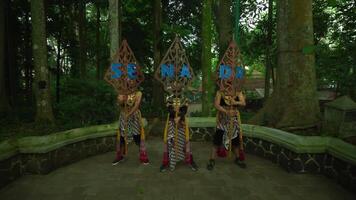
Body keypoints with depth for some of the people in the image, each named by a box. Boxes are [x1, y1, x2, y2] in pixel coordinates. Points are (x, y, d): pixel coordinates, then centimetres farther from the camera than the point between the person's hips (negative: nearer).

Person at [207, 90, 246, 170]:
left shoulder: (238, 92, 1)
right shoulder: (220, 92, -6)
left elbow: (243, 103, -9)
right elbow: (216, 105, -16)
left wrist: (236, 102, -29)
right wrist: (226, 111, -28)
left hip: (234, 119, 3)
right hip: (222, 119, -3)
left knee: (236, 140, 14)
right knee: (217, 140, -1)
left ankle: (237, 159, 34)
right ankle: (212, 160, 11)